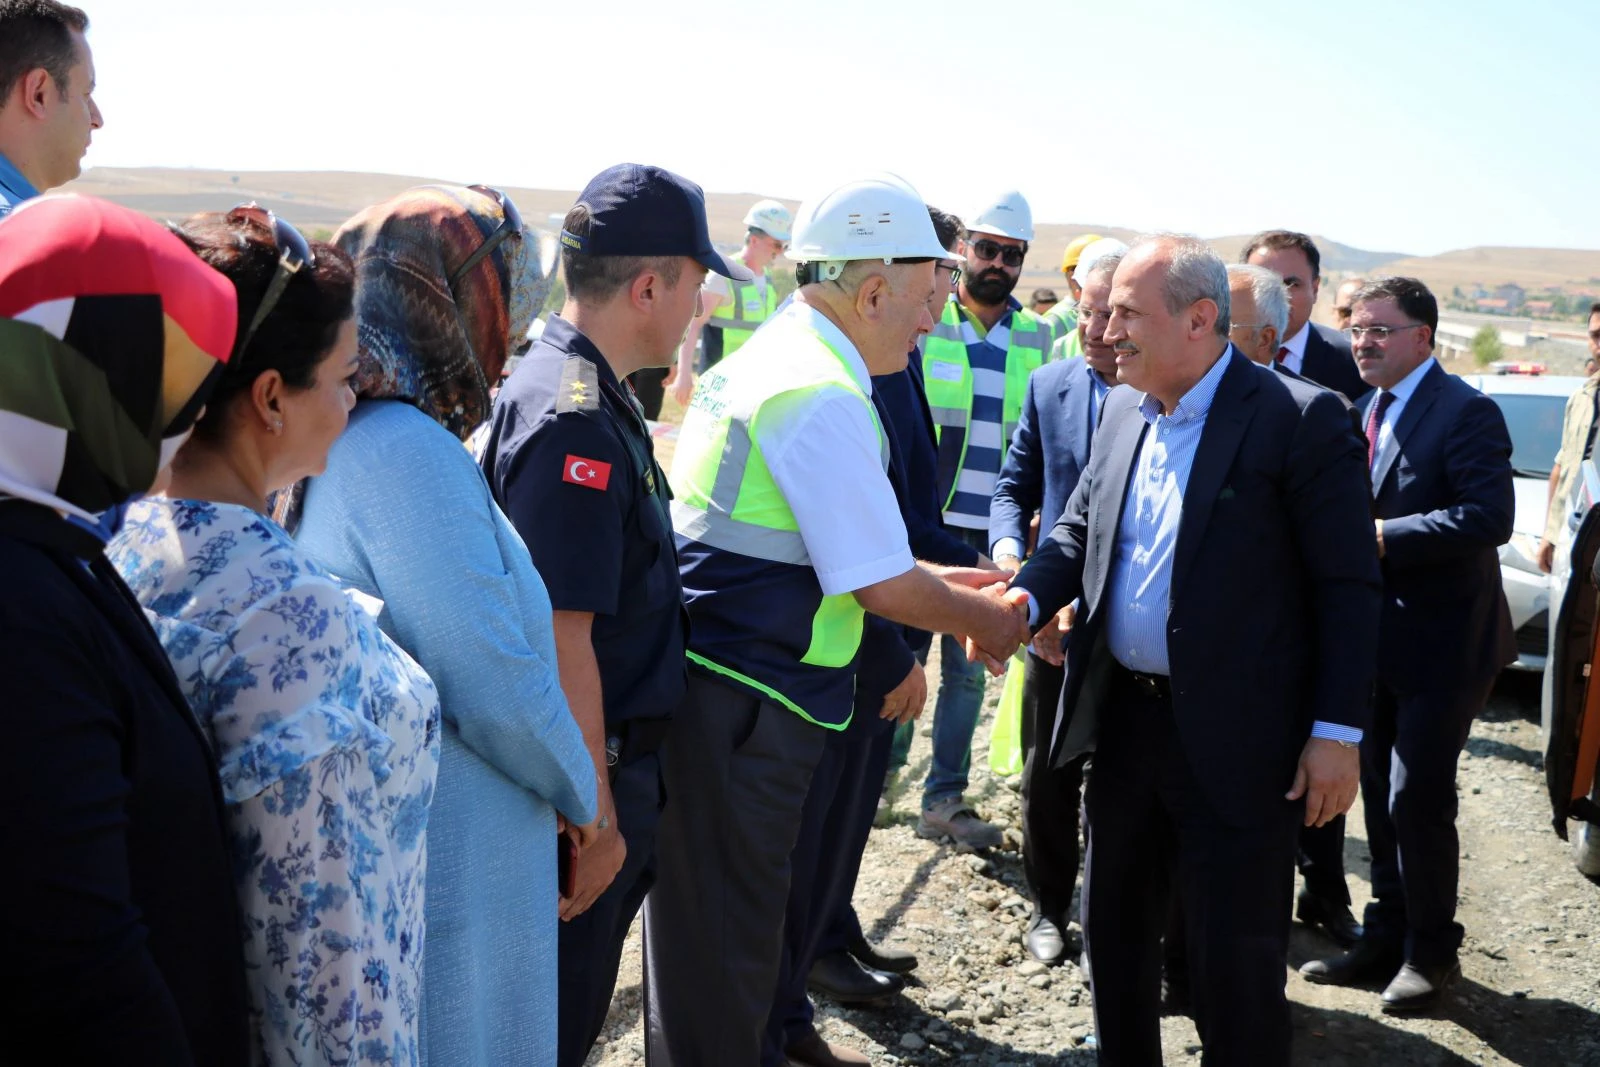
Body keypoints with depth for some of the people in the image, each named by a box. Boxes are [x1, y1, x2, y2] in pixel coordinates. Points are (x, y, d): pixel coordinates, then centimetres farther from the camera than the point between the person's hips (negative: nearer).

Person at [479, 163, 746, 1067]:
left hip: (622, 753, 9)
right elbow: (561, 643, -27)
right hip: (587, 778, -9)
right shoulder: (575, 423, -25)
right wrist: (595, 822, -21)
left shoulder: (590, 390, 7)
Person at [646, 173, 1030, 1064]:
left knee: (706, 929, 22)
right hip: (747, 703, -10)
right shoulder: (826, 398, -19)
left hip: (704, 682, 10)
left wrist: (934, 584, 18)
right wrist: (985, 619, 1)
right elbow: (882, 589, -16)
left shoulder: (760, 360, 12)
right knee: (727, 936, 5)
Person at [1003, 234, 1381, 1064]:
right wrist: (1025, 597, -5)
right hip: (1124, 716, 7)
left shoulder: (1297, 420, -14)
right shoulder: (1123, 412, 7)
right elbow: (1081, 528, 15)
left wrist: (1336, 732, -15)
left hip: (1235, 741, -7)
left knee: (1234, 959, 4)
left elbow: (1349, 585, -13)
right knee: (1115, 926, 20)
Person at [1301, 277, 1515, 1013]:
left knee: (1417, 799, -3)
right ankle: (1388, 936, 29)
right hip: (1379, 639, 8)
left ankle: (1431, 950, 16)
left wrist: (1383, 536, -26)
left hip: (1440, 643, -8)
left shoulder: (1465, 412, -14)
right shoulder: (1368, 410, 11)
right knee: (1380, 794, 15)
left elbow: (1490, 517, -25)